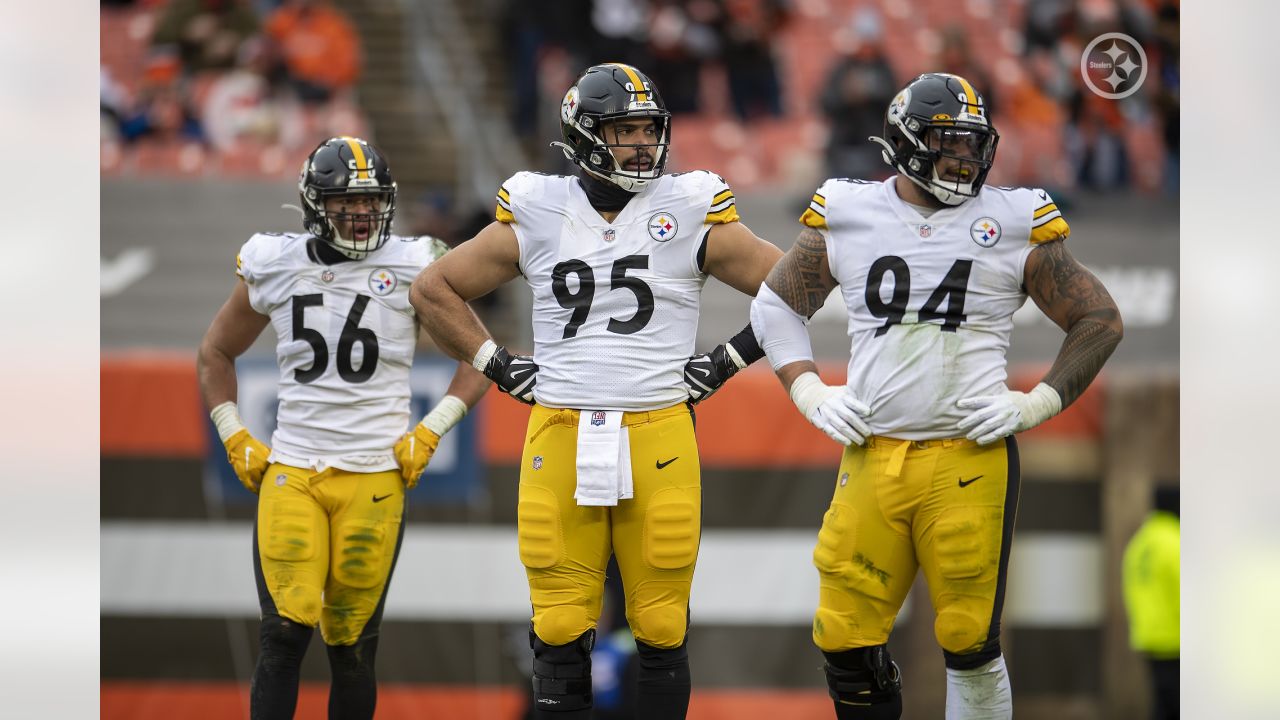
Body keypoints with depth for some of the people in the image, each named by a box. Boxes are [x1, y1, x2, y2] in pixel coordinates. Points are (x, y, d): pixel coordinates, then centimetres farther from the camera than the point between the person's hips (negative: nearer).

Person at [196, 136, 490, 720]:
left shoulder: (412, 270, 1)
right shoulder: (275, 267, 6)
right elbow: (216, 352, 22)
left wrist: (430, 432, 0)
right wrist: (234, 439, 12)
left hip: (374, 477, -1)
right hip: (290, 473, 1)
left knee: (352, 644, 3)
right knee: (283, 633, -9)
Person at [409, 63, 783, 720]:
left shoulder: (691, 214, 2)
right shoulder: (535, 216, 5)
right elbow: (433, 290, 15)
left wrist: (723, 364, 2)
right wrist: (498, 366, 8)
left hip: (659, 439, -1)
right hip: (559, 439, 1)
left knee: (661, 630, 2)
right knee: (560, 632, 1)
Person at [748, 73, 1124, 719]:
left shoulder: (1013, 223, 3)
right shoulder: (846, 216, 7)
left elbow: (1100, 320, 10)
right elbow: (775, 304, 22)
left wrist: (1037, 404, 0)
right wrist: (809, 393, 8)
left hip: (969, 460, -2)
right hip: (871, 459, 2)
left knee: (970, 642, -1)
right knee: (847, 641, 2)